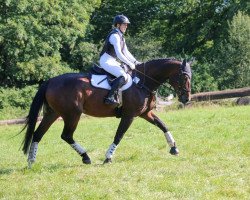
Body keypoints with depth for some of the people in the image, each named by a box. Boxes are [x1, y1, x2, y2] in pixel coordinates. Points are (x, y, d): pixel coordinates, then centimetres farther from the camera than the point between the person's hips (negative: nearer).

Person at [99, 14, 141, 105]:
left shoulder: (121, 36, 16)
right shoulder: (115, 36, -16)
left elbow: (126, 52, 18)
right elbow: (119, 54, -22)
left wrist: (135, 61, 7)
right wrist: (130, 64, -18)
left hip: (113, 61, 11)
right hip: (106, 61, -11)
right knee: (123, 76, -27)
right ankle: (109, 97, -31)